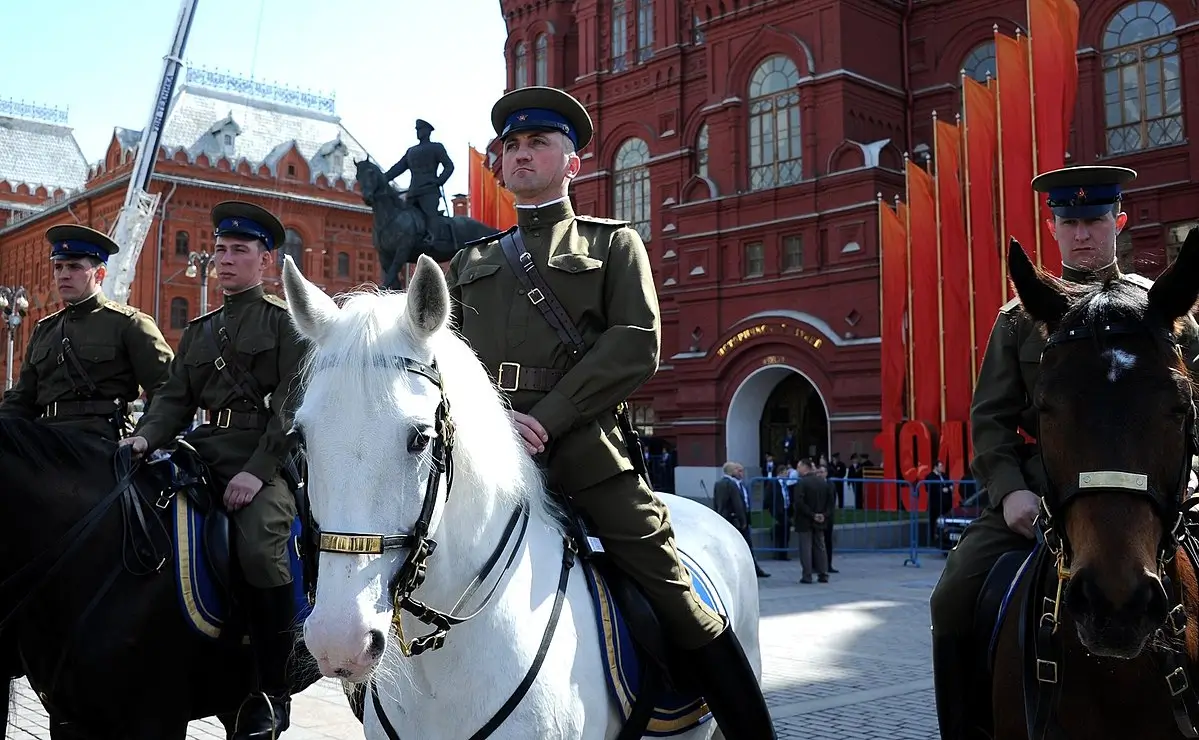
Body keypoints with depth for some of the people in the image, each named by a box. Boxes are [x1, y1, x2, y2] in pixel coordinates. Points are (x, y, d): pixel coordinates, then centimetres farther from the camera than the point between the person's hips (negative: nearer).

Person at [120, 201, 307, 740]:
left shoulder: (286, 322, 4)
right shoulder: (199, 330, 23)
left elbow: (291, 405, -7)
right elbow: (176, 398, 16)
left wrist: (257, 470, -19)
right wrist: (145, 438, -6)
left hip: (265, 457, -7)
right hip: (205, 451, 7)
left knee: (259, 546, -30)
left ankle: (273, 693, -16)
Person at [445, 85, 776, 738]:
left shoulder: (614, 244, 12)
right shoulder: (470, 262, 23)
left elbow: (636, 347, -2)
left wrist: (546, 419, -13)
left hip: (582, 446, -3)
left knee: (675, 595, -4)